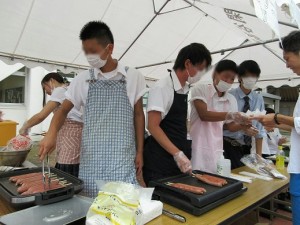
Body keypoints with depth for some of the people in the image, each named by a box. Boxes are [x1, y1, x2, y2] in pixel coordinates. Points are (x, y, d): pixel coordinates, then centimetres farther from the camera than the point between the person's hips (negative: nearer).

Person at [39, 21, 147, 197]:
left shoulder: (133, 77, -1)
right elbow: (63, 110, 9)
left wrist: (140, 152, 3)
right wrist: (52, 134, -11)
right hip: (91, 157, 2)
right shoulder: (83, 79, 3)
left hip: (123, 157, -1)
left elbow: (138, 115, 4)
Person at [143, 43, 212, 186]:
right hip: (161, 161, -7)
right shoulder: (162, 87, -15)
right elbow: (153, 126, -19)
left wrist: (183, 154, 14)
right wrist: (178, 154, -22)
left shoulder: (186, 89, 9)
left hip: (179, 158, 7)